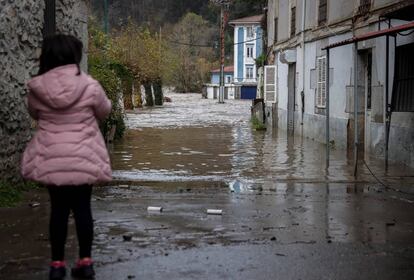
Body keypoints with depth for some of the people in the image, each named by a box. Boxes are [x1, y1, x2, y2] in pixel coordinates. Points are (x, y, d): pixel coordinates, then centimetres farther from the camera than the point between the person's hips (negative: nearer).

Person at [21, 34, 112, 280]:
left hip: (51, 159, 1)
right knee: (82, 208, 10)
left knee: (58, 209, 10)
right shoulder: (89, 86, -12)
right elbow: (104, 111, 6)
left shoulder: (37, 89, -7)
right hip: (83, 158, -1)